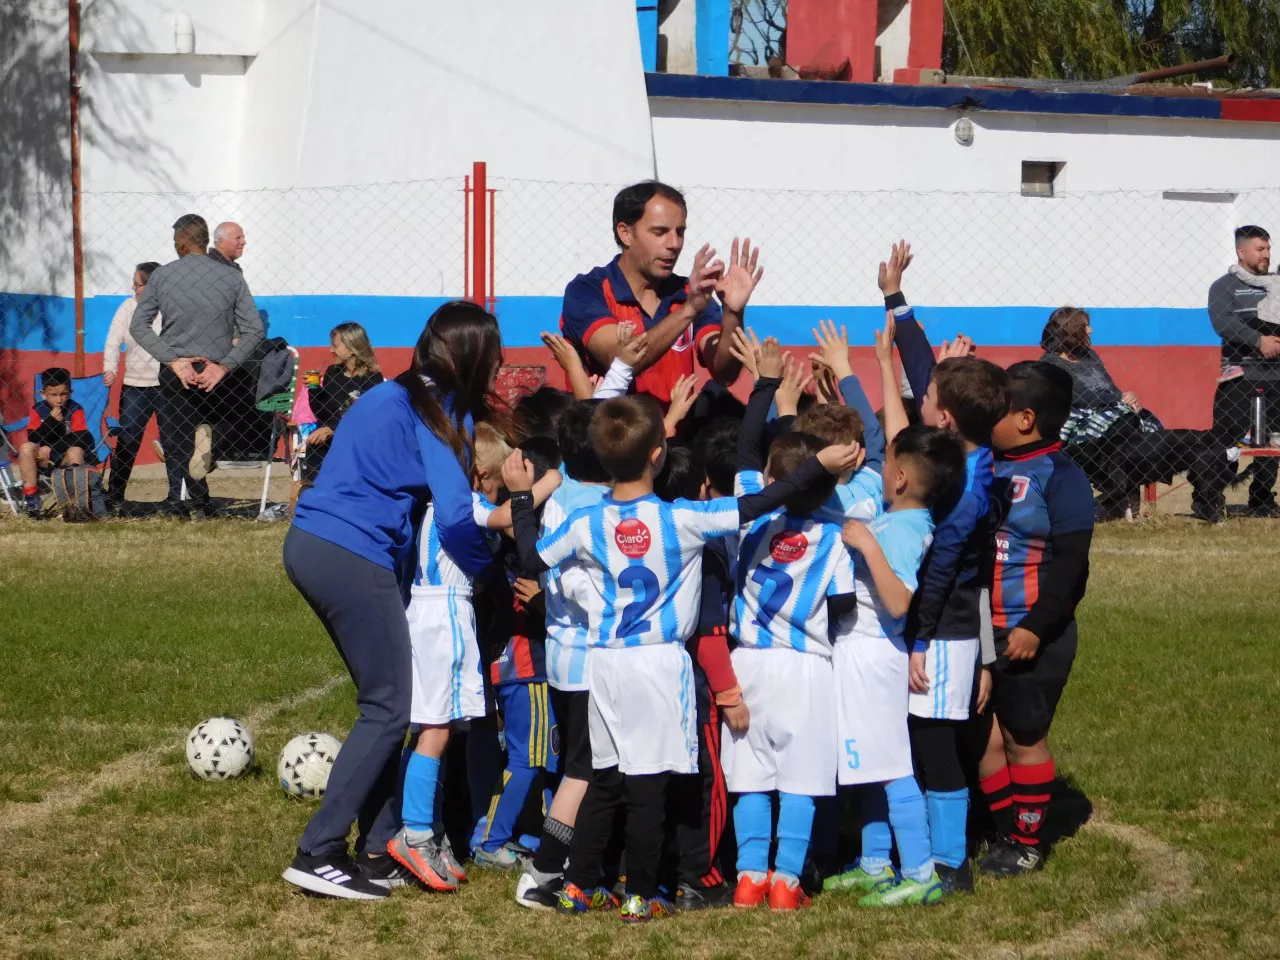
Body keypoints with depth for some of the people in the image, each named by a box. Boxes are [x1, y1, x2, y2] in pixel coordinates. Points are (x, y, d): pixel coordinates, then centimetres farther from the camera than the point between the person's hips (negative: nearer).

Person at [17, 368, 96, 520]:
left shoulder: (75, 410, -8)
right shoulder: (38, 410, -2)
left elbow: (81, 439, -16)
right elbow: (33, 439, -12)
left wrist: (51, 448, -21)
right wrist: (51, 419, -22)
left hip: (67, 457, -2)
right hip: (44, 459, 2)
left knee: (76, 451, -34)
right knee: (26, 448, -26)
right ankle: (32, 498, -22)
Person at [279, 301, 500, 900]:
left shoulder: (399, 396, 18)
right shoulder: (438, 413, -7)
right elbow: (455, 515, -13)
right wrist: (491, 572, 2)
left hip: (314, 545, 9)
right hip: (354, 558, -9)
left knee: (385, 700, 14)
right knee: (388, 711, -3)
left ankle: (378, 850, 15)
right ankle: (317, 856, -6)